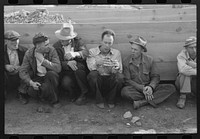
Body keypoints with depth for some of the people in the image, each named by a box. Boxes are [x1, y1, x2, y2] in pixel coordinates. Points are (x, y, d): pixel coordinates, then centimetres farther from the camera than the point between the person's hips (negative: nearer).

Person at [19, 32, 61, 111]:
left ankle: (54, 101, -12)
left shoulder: (51, 50, -15)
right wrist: (31, 82, -27)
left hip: (50, 78, 0)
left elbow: (58, 68, -25)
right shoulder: (29, 53, -10)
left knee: (51, 74, -35)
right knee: (31, 91, -30)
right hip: (37, 78, 1)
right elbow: (22, 71, -10)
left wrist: (42, 60, -31)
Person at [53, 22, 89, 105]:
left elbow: (86, 52, -16)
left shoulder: (78, 41, 3)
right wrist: (68, 63, -27)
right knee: (65, 83, -33)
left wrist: (75, 54, -37)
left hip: (81, 70, 0)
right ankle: (76, 96, -2)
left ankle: (85, 92, -16)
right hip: (67, 72, 0)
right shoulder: (56, 46, 4)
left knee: (77, 66, -34)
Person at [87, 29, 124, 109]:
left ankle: (111, 100, -4)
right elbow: (90, 67, -14)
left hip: (111, 80, 1)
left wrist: (117, 67, -27)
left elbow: (119, 71, -2)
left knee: (120, 76, -29)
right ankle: (99, 100, -9)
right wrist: (97, 63, -37)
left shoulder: (117, 53, 5)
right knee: (92, 74, -33)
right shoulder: (92, 51, 1)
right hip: (97, 80, -1)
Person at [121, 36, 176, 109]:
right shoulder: (126, 61, -4)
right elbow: (127, 80, -6)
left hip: (149, 88, 2)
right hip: (135, 89, -2)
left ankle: (142, 102, -29)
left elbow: (155, 77, 2)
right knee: (124, 91, -35)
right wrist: (142, 88, -20)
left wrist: (151, 87, -20)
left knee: (171, 88, -19)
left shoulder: (149, 60, 1)